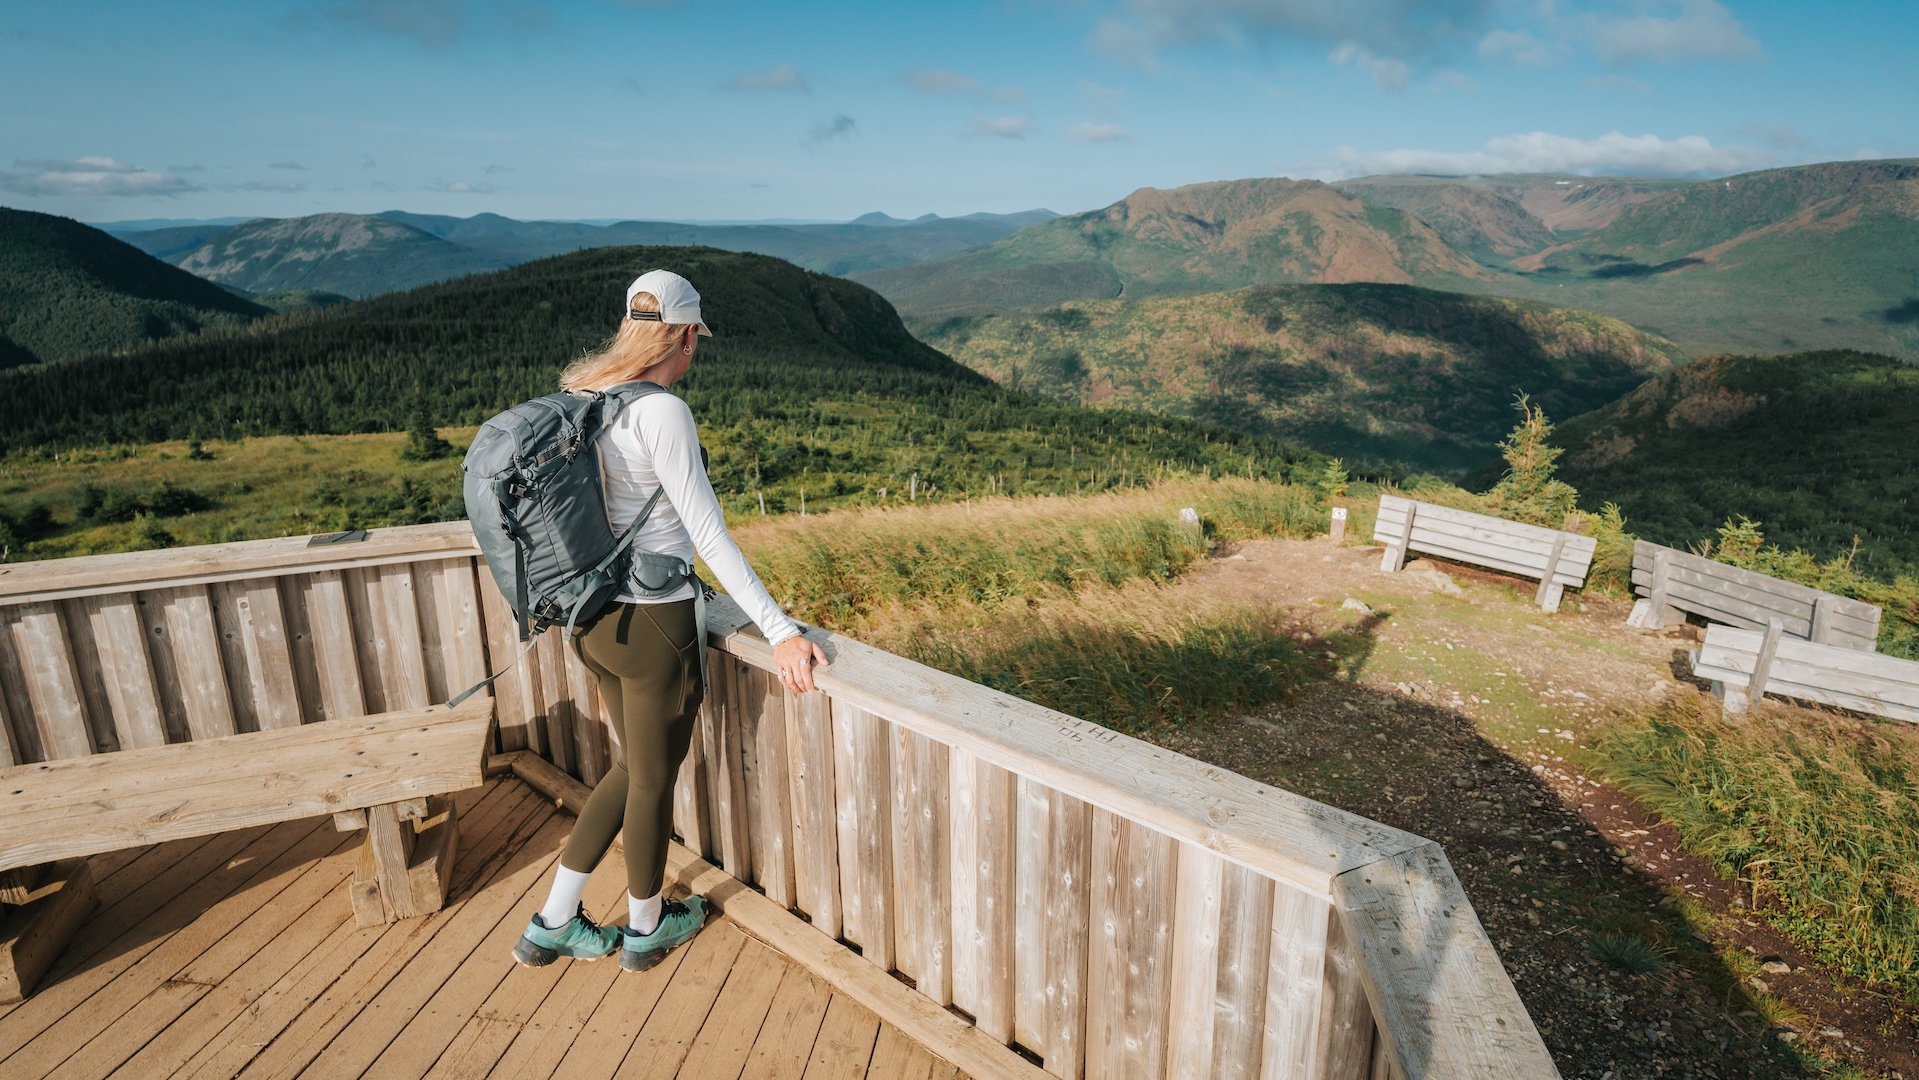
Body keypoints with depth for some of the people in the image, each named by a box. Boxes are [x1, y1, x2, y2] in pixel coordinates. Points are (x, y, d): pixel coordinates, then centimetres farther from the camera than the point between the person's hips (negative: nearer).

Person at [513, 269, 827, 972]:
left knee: (634, 767, 24)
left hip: (596, 617, 8)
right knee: (653, 781, 14)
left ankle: (551, 925, 34)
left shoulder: (581, 399, 5)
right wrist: (779, 631, -19)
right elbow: (708, 533, -22)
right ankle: (647, 929, 37)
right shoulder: (662, 412, -20)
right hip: (654, 623, -8)